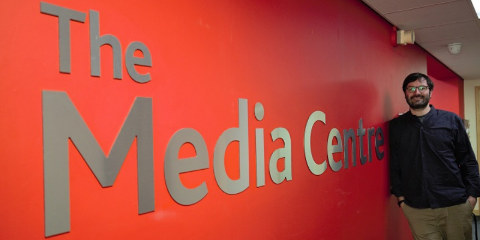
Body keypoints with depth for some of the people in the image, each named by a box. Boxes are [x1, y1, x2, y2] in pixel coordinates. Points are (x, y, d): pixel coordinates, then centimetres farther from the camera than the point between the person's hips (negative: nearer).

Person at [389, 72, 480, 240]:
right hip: (416, 208, 0)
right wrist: (400, 197, 1)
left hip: (456, 205, 1)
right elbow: (394, 165, 5)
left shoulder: (451, 120, 4)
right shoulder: (396, 126, 4)